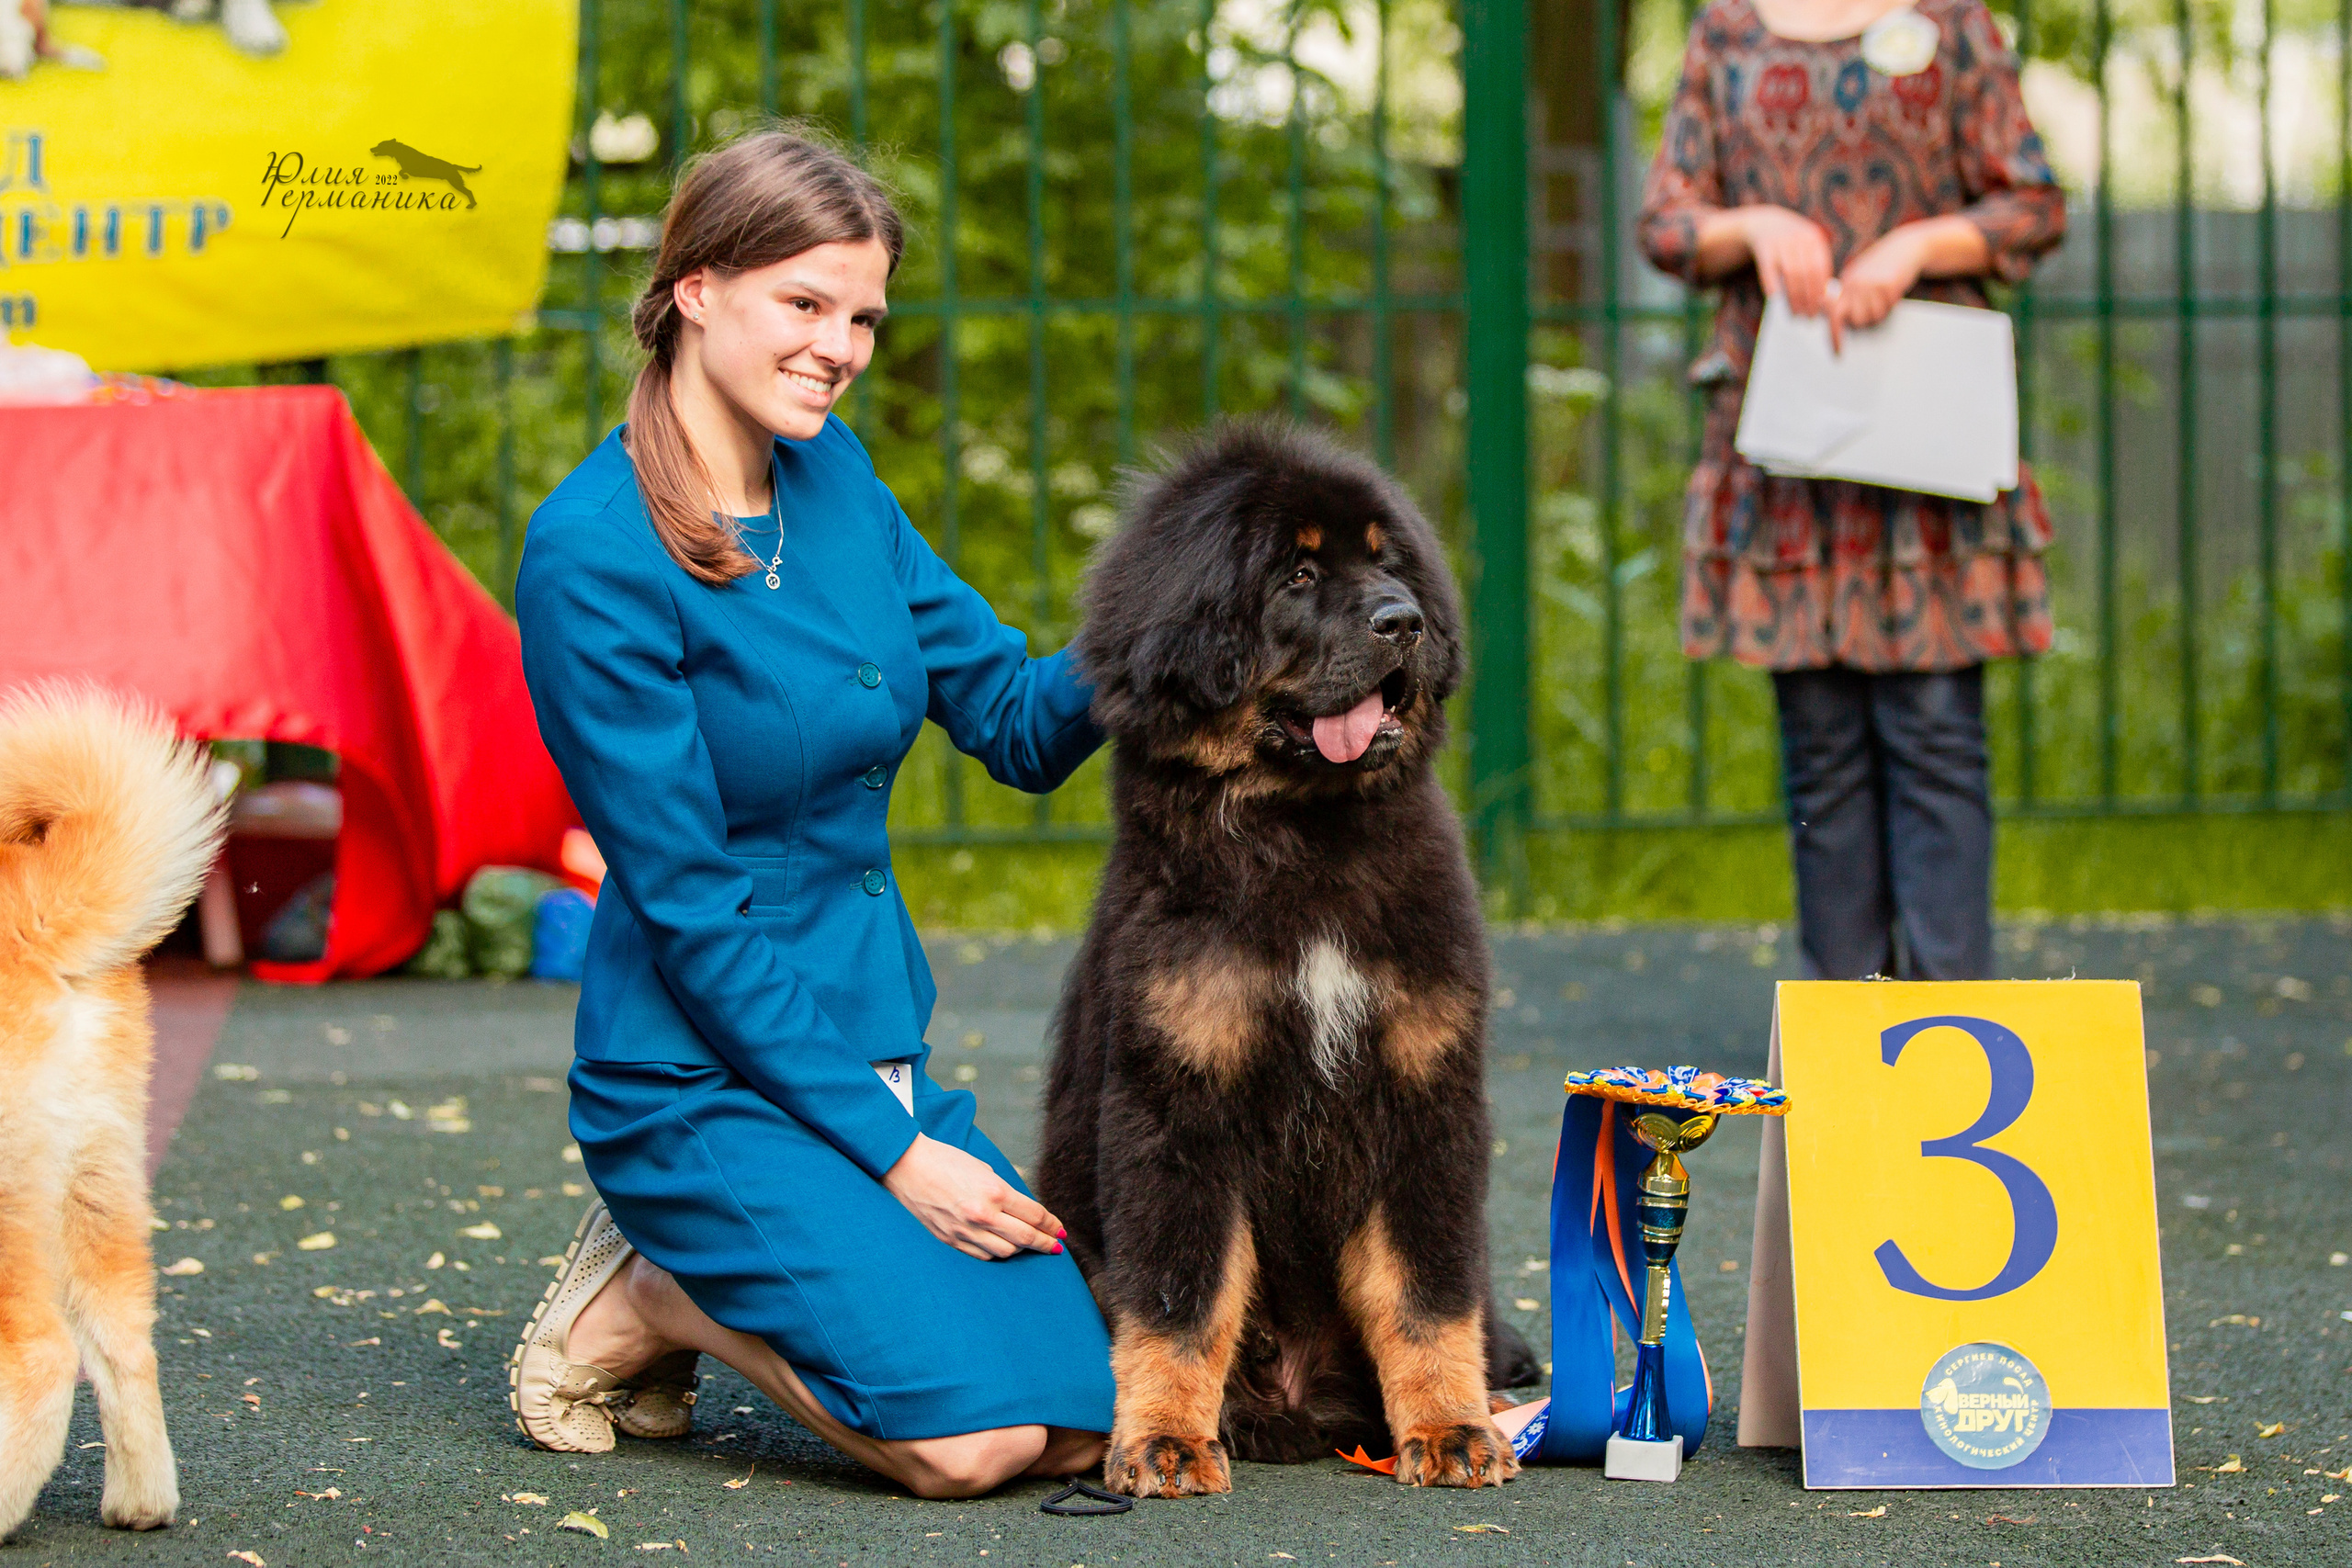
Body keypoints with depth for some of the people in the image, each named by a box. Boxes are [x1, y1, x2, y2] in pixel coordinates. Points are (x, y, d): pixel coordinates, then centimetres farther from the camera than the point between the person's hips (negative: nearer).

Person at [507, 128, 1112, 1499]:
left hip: (876, 1045, 8)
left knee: (1087, 1421, -5)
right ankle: (640, 1302, 3)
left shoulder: (833, 475, 6)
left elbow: (1014, 721, 8)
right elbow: (689, 905, -17)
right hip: (703, 1074, -8)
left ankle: (711, 1275, 14)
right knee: (963, 1438, -23)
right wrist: (891, 1152, -17)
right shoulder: (595, 553, -17)